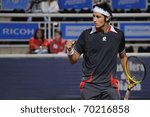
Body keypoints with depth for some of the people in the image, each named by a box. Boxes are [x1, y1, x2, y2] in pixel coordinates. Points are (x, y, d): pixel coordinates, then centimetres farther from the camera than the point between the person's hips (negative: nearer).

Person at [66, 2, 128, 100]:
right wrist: (70, 50, -20)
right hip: (90, 85, -1)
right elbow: (74, 60, 1)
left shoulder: (118, 35, 3)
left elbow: (123, 56, 20)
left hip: (110, 85, 1)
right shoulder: (86, 35, -3)